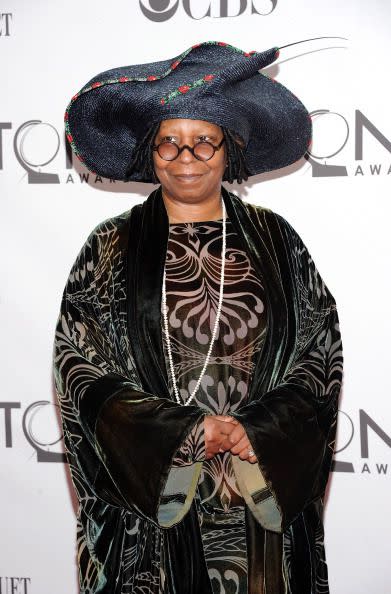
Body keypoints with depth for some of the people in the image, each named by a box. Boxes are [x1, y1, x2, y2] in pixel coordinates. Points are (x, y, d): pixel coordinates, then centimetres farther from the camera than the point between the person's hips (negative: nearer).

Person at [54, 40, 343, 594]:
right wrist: (179, 431, -16)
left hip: (263, 497, 1)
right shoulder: (110, 250, 2)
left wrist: (257, 432, -14)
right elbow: (80, 365, -4)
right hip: (146, 499, -1)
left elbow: (321, 349, 1)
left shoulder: (275, 241, 5)